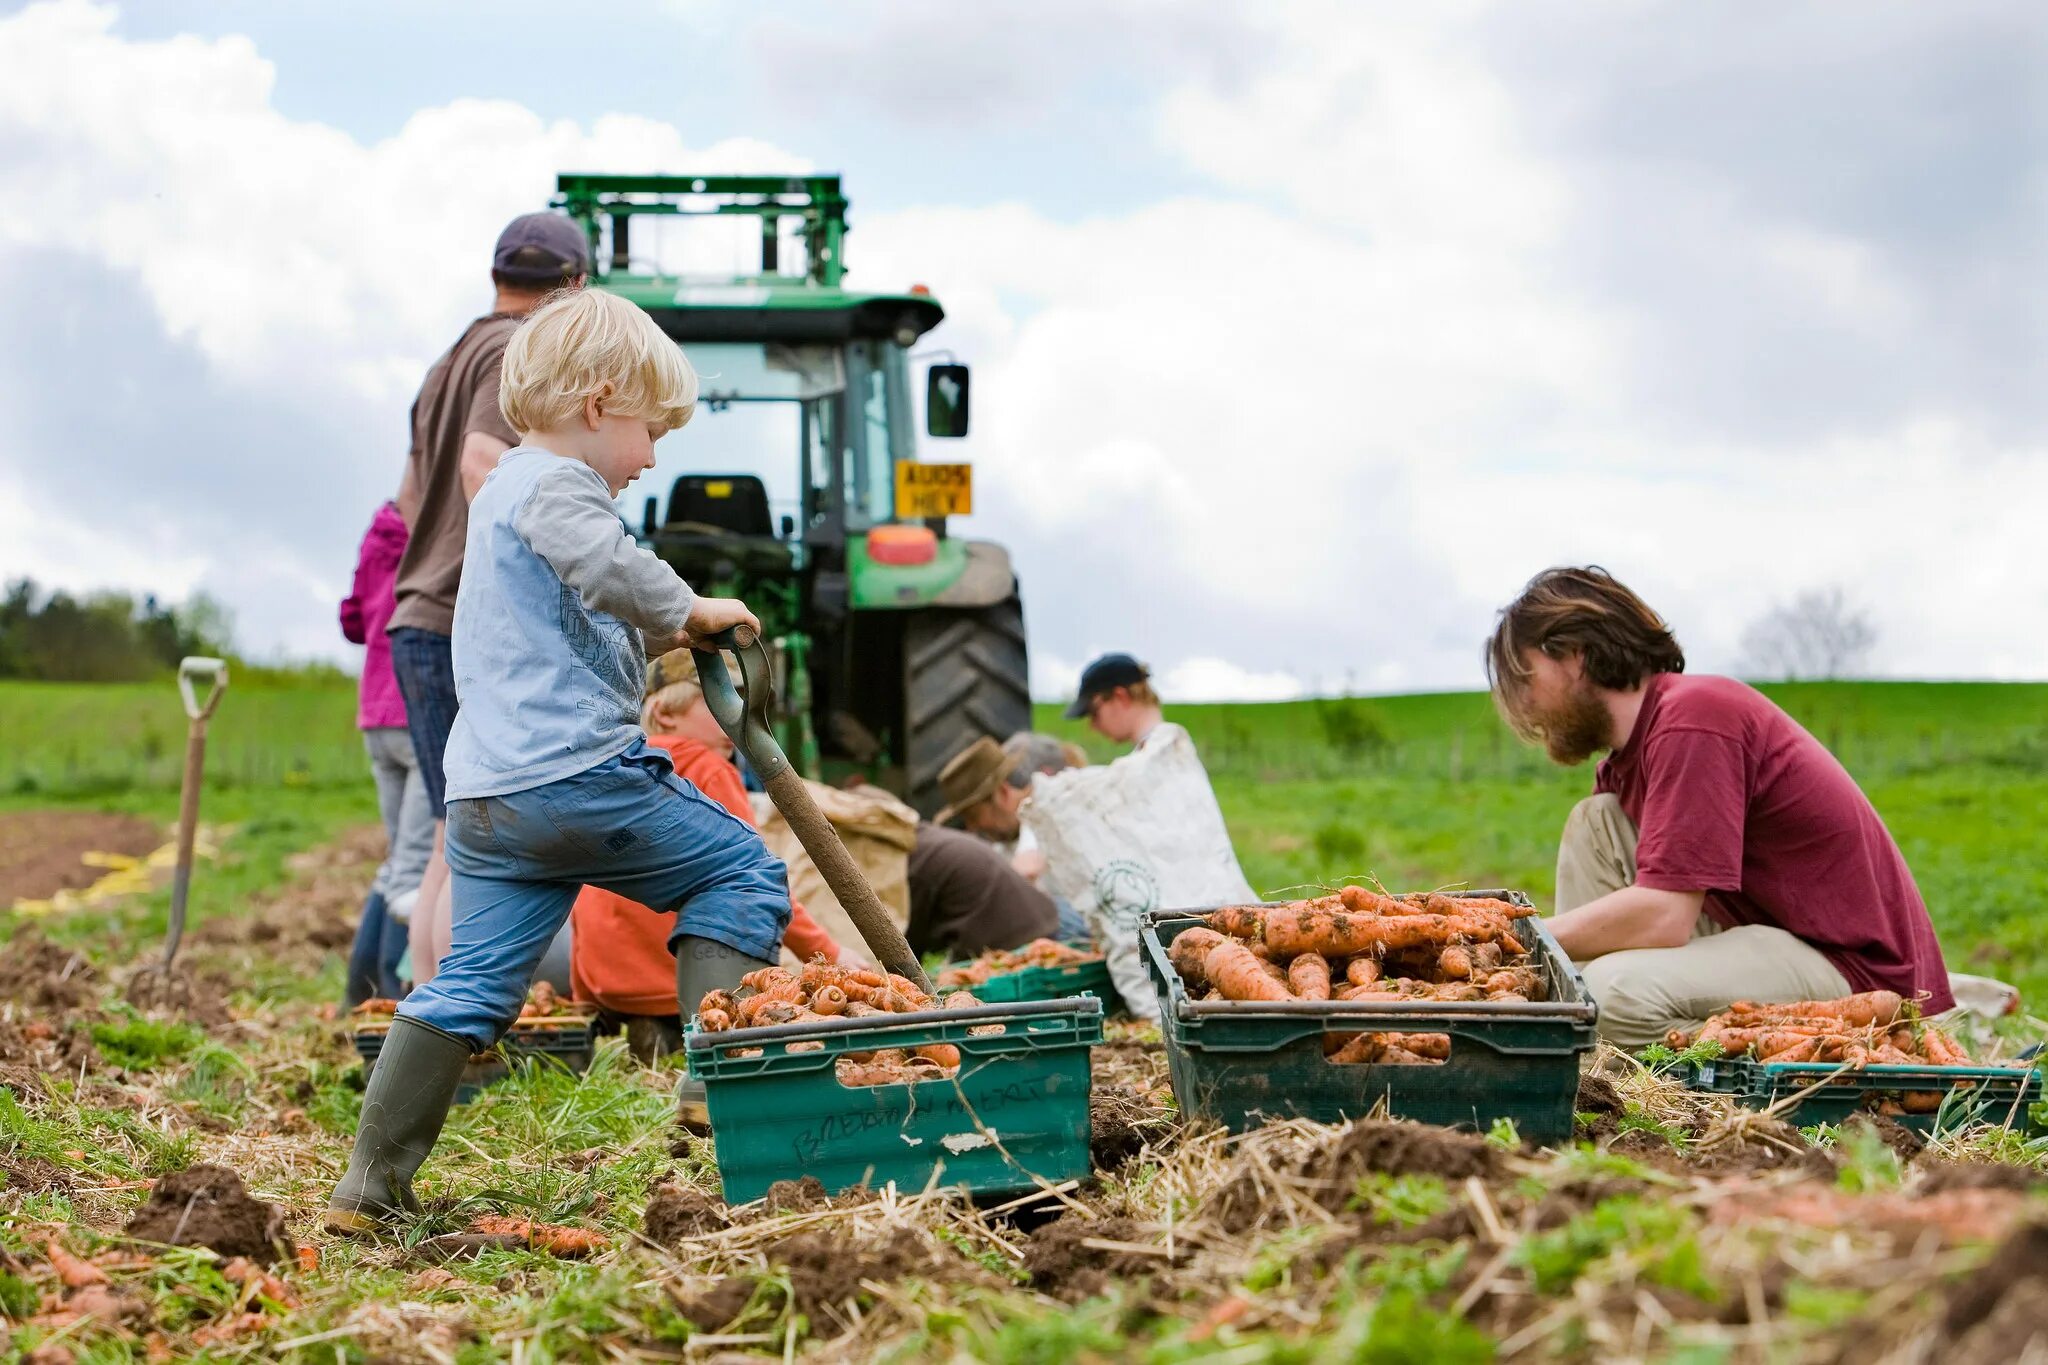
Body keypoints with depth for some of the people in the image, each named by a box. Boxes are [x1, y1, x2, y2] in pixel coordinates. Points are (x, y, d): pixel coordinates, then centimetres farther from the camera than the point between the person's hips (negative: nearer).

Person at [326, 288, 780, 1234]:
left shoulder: (498, 491, 26)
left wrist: (657, 636, 25)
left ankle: (370, 1186, 6)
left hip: (483, 792, 9)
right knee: (743, 872, 5)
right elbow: (610, 569, -26)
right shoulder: (555, 484, -6)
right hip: (575, 769, -9)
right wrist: (686, 609, -9)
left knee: (472, 983, 8)